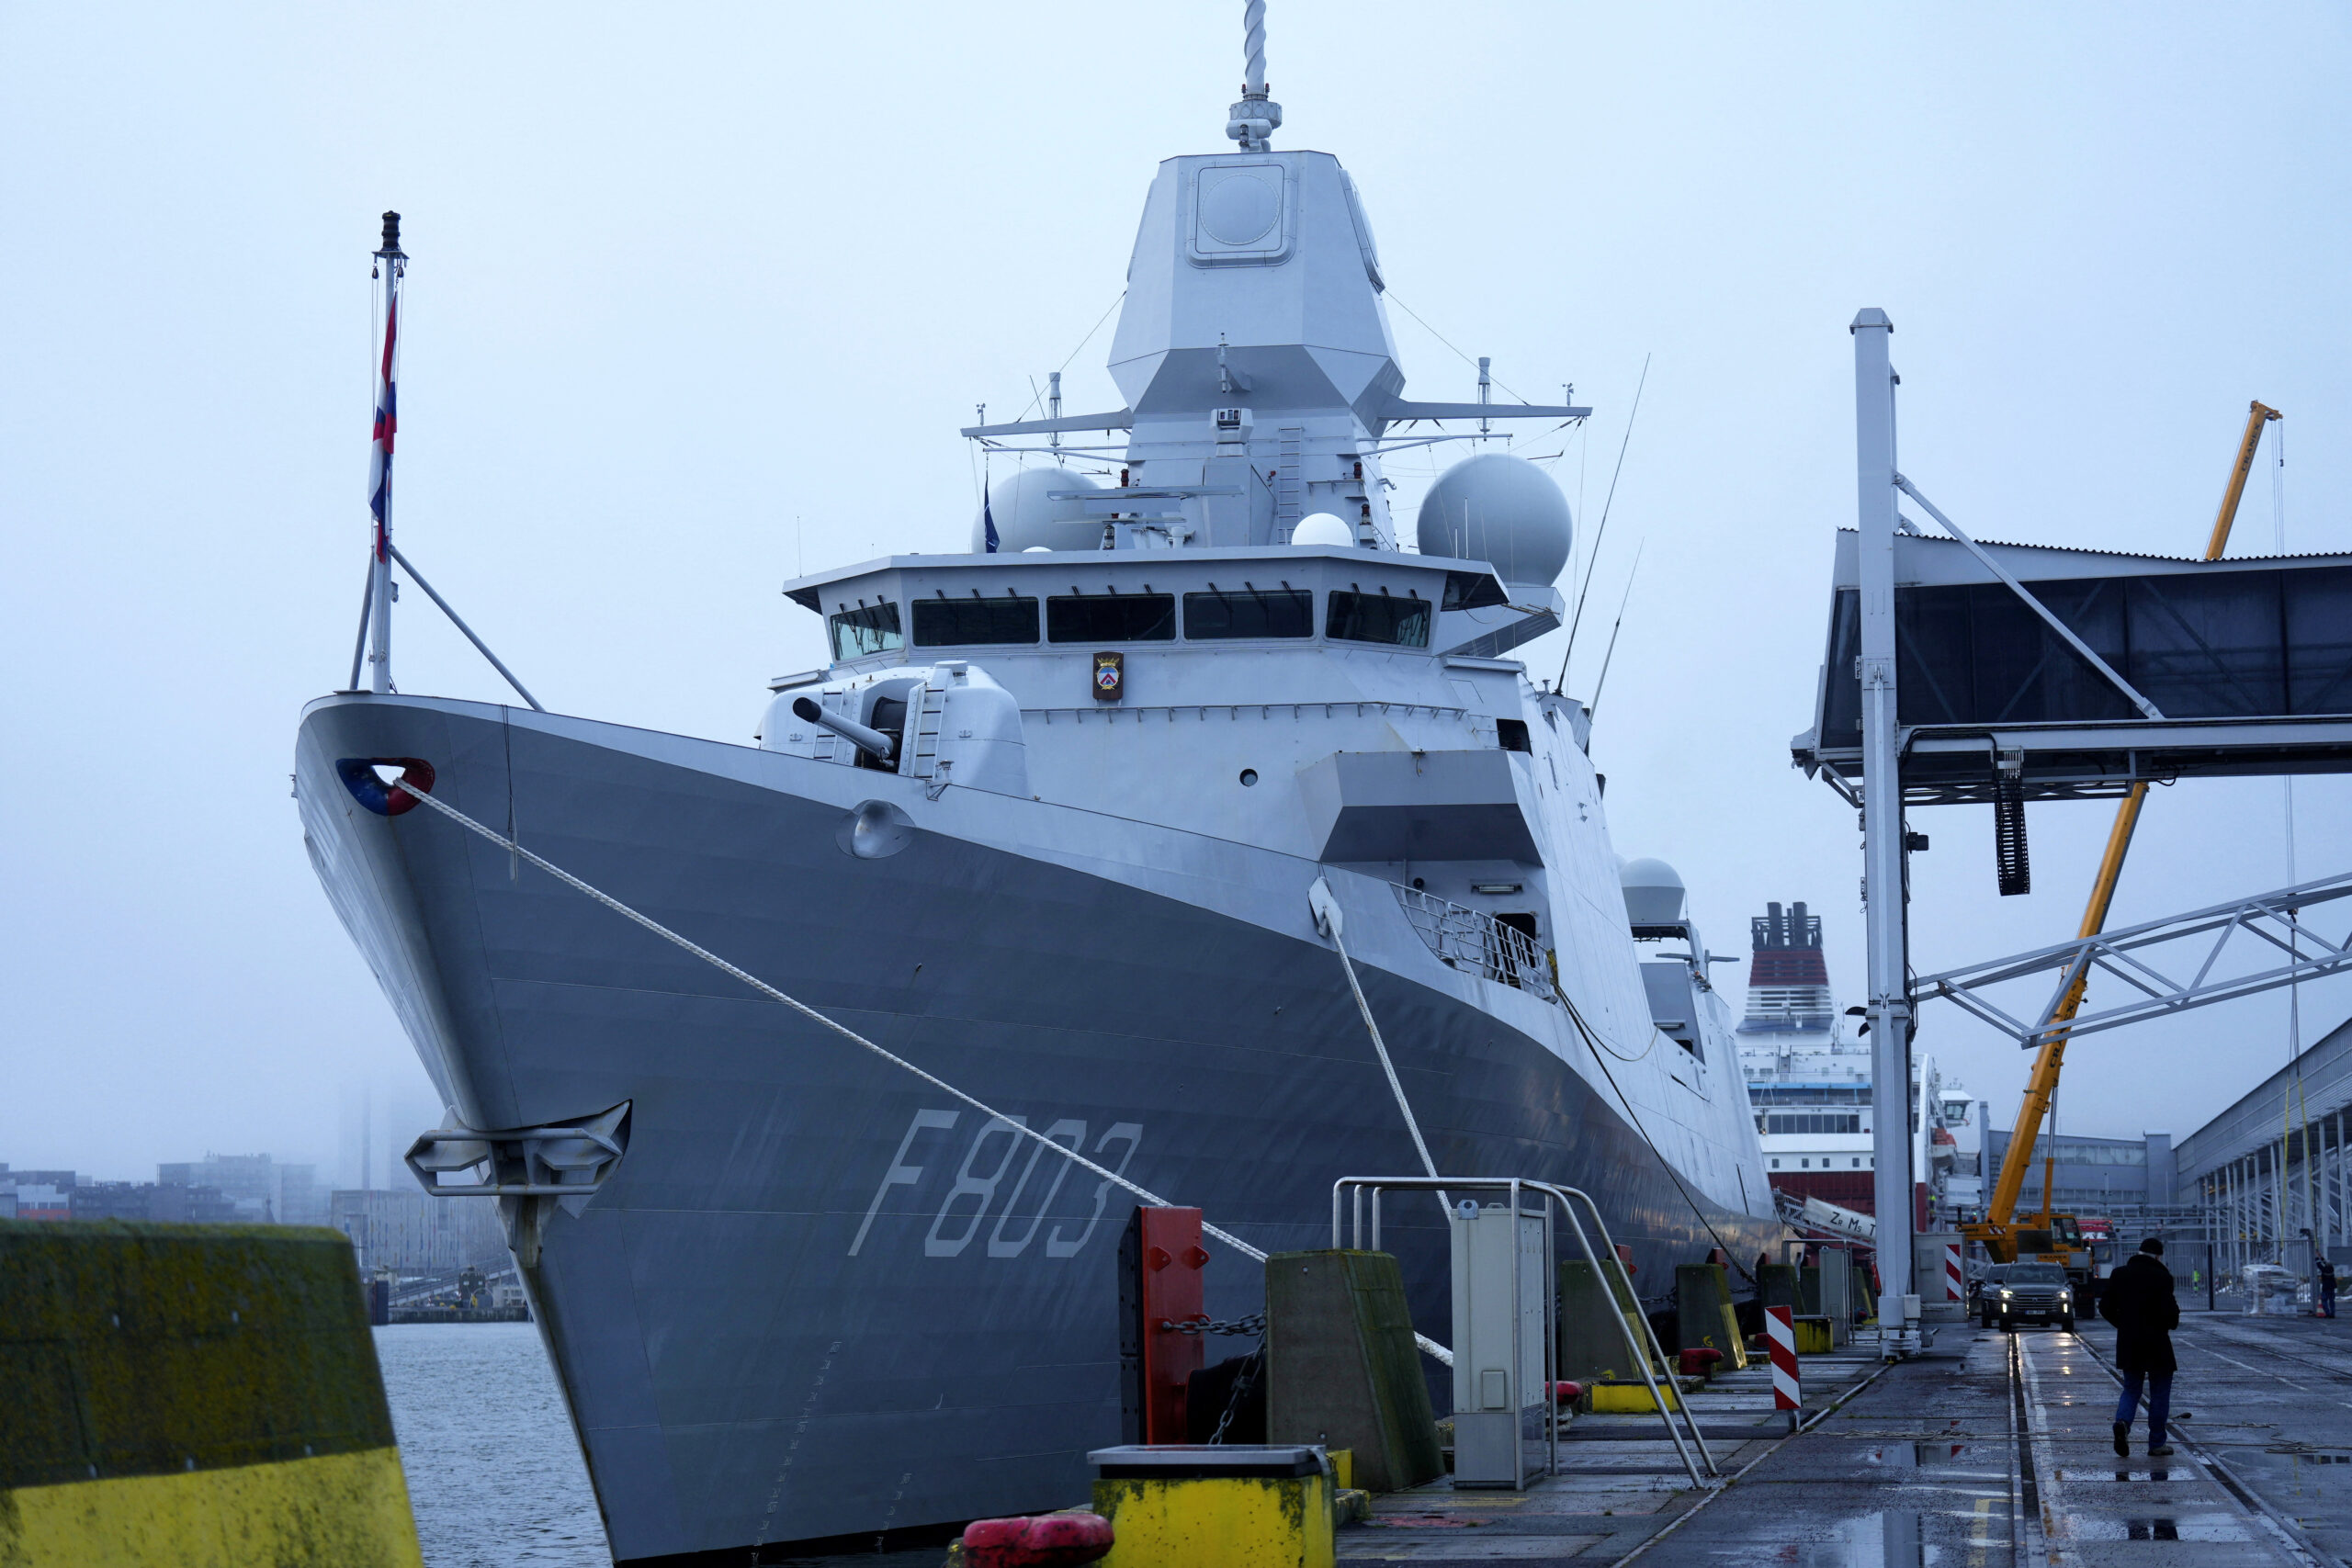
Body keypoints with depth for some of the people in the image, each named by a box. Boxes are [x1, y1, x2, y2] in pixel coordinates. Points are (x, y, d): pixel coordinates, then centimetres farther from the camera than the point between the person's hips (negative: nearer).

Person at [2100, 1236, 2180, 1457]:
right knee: (2159, 1393, 9)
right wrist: (2175, 1313, 7)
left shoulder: (2119, 1274, 3)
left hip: (2127, 1343, 4)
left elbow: (2105, 1307, 5)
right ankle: (2157, 1443, 10)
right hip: (2156, 1345, -4)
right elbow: (2168, 1313, -16)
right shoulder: (2162, 1277, -12)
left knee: (2131, 1389, 14)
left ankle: (2123, 1421, -15)